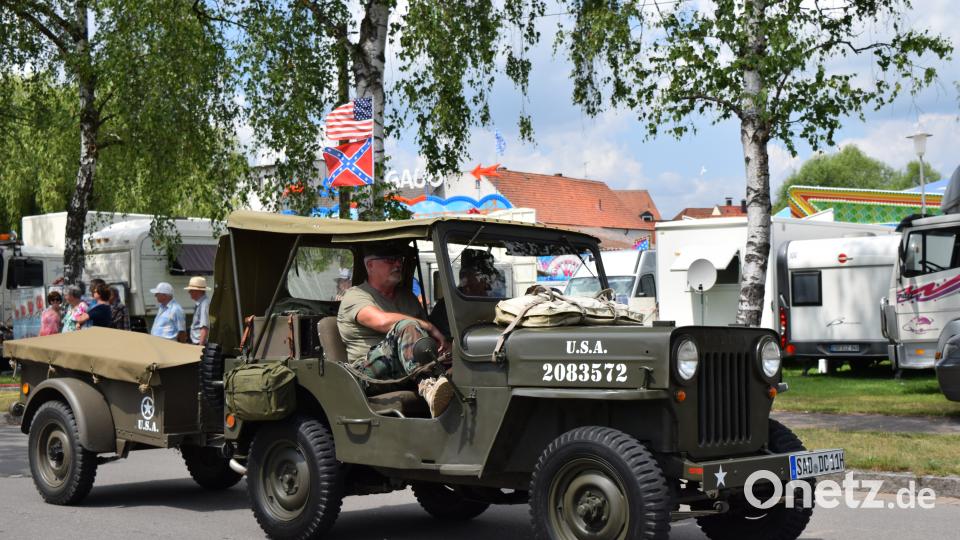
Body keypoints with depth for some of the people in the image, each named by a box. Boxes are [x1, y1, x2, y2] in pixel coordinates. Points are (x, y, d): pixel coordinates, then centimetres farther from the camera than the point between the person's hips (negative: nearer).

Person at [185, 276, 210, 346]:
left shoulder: (204, 304, -17)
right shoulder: (199, 304, 15)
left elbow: (205, 328, -23)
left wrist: (200, 345, -23)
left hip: (200, 343, -10)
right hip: (196, 344, 10)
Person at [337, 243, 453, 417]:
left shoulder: (407, 296, 27)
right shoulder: (355, 296, 2)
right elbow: (382, 321, -18)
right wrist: (431, 328, -17)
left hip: (406, 371, 6)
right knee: (406, 328, -33)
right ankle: (427, 385, -52)